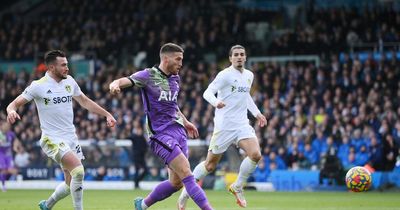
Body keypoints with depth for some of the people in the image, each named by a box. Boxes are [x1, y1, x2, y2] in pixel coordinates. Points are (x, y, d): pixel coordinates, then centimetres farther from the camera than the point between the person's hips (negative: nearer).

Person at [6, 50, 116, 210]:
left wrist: (107, 114, 18)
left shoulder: (69, 81, 8)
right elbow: (15, 104, -7)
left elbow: (85, 101, 22)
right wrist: (11, 111, -31)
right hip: (52, 139, -6)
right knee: (78, 170, -25)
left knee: (71, 184, 7)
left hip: (71, 138, 7)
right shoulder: (38, 86, -9)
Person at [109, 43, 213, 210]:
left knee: (176, 183, 5)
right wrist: (115, 85, -43)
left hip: (178, 130, 8)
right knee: (187, 175, -17)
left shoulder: (175, 79, 14)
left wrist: (185, 122, 32)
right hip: (160, 133, -8)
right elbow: (122, 81, -20)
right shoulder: (149, 75, -8)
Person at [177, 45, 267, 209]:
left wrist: (257, 113, 23)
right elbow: (207, 92, -18)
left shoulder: (249, 75, 12)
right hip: (224, 126, -5)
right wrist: (216, 102, -39)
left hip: (242, 124, 5)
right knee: (210, 164, -1)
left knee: (255, 154, -18)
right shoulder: (225, 75, -9)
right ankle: (185, 194, 18)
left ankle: (237, 187, 4)